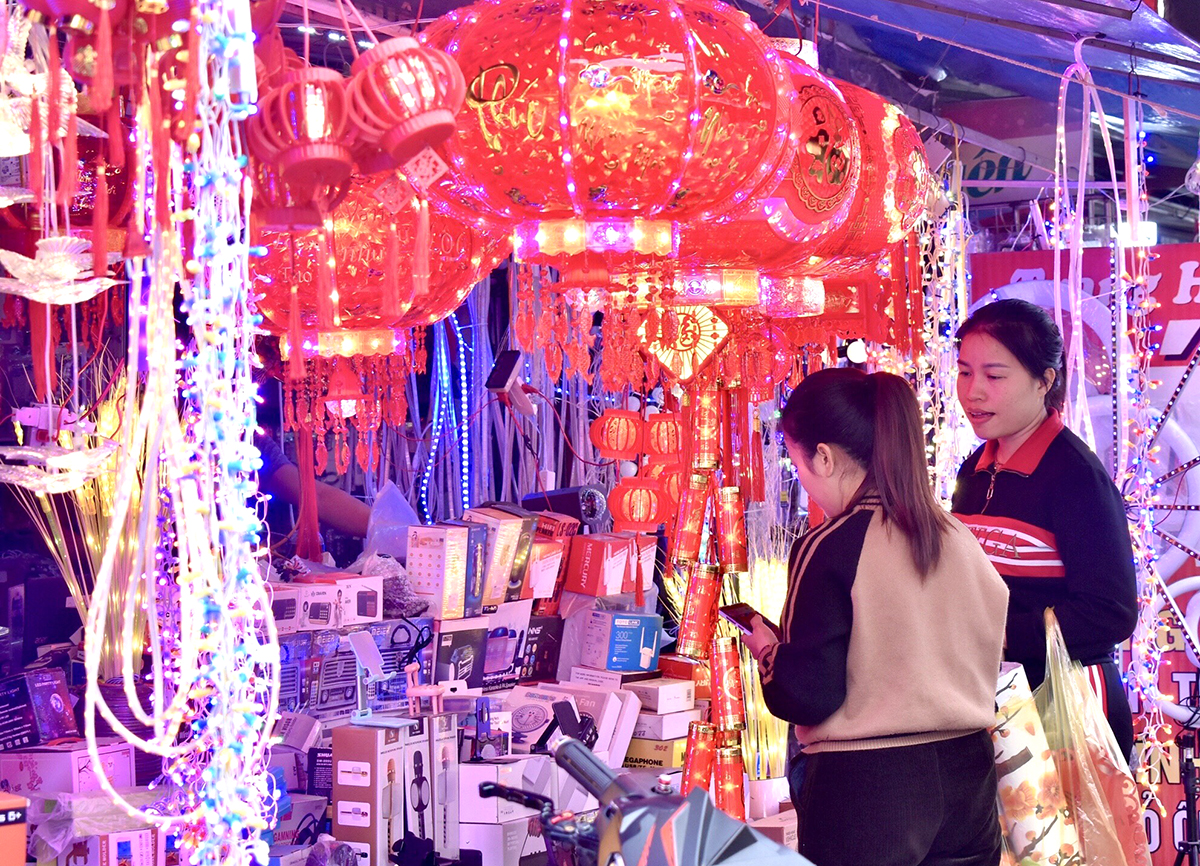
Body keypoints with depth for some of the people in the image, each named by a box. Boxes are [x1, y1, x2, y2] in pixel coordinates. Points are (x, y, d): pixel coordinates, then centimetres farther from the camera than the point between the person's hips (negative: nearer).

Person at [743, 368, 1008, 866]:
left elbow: (807, 696, -15)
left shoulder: (829, 549, -14)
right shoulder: (959, 539, 4)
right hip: (966, 779, 6)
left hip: (864, 792, -6)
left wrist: (766, 648, 4)